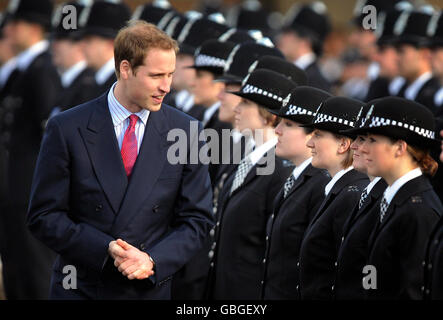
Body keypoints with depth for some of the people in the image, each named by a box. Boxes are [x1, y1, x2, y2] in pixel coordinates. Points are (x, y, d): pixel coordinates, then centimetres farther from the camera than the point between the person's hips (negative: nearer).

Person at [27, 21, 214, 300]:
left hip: (150, 289, 2)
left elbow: (196, 219, 2)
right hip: (80, 289, -1)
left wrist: (153, 261, -14)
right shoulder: (67, 129, -6)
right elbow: (44, 216, -6)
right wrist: (106, 248, -18)